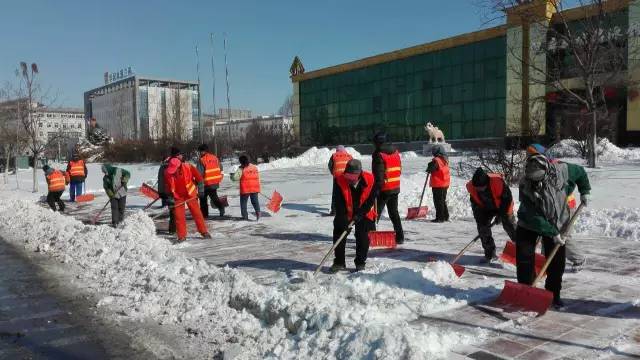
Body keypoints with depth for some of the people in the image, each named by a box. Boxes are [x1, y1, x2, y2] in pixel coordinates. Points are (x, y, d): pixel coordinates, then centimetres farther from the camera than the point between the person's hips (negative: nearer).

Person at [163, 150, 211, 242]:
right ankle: (182, 236, 7)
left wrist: (200, 187, -1)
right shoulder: (167, 173, -17)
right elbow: (167, 187, -4)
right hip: (177, 196, 1)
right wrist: (170, 198, -7)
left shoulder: (188, 167, -22)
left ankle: (204, 232, 15)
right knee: (179, 216, -3)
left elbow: (198, 176, -4)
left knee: (197, 213, 3)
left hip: (190, 194, -1)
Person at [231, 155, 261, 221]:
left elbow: (235, 178, -16)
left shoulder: (241, 169, -11)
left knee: (243, 202, 9)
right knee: (255, 201, 12)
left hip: (245, 189, -4)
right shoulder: (255, 167, 9)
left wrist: (232, 175, 6)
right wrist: (258, 188, 23)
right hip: (255, 188, 4)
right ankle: (258, 211, -8)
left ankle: (245, 216, 9)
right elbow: (258, 178, 16)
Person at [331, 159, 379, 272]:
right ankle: (339, 262, 13)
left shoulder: (370, 180, -22)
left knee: (362, 237, -2)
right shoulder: (340, 181, -23)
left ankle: (360, 263, 14)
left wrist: (360, 213, -19)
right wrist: (343, 220, -30)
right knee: (339, 233, -1)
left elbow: (371, 200, -13)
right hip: (345, 215, 1)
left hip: (364, 214, -1)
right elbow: (339, 204, -23)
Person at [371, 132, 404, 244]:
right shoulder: (396, 152, 9)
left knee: (376, 213, -1)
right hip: (396, 188, 7)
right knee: (394, 212, 16)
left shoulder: (378, 155, -14)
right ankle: (399, 236, 17)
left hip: (384, 189, -7)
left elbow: (378, 175, -19)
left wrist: (376, 188, -16)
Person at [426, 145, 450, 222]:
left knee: (438, 201, -2)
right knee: (443, 200, 18)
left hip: (438, 185, -9)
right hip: (445, 184, 9)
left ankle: (440, 217, -1)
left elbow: (430, 169, -18)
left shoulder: (436, 160, -19)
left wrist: (429, 168, 4)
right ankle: (445, 216, 25)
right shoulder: (445, 160, 10)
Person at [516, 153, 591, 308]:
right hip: (529, 225, -2)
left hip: (557, 224, 2)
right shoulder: (525, 186, -29)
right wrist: (552, 233, -26)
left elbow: (579, 171, 1)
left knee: (557, 263, 2)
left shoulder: (561, 170, -23)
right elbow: (534, 217, -26)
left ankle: (554, 295, 17)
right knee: (524, 260, -7)